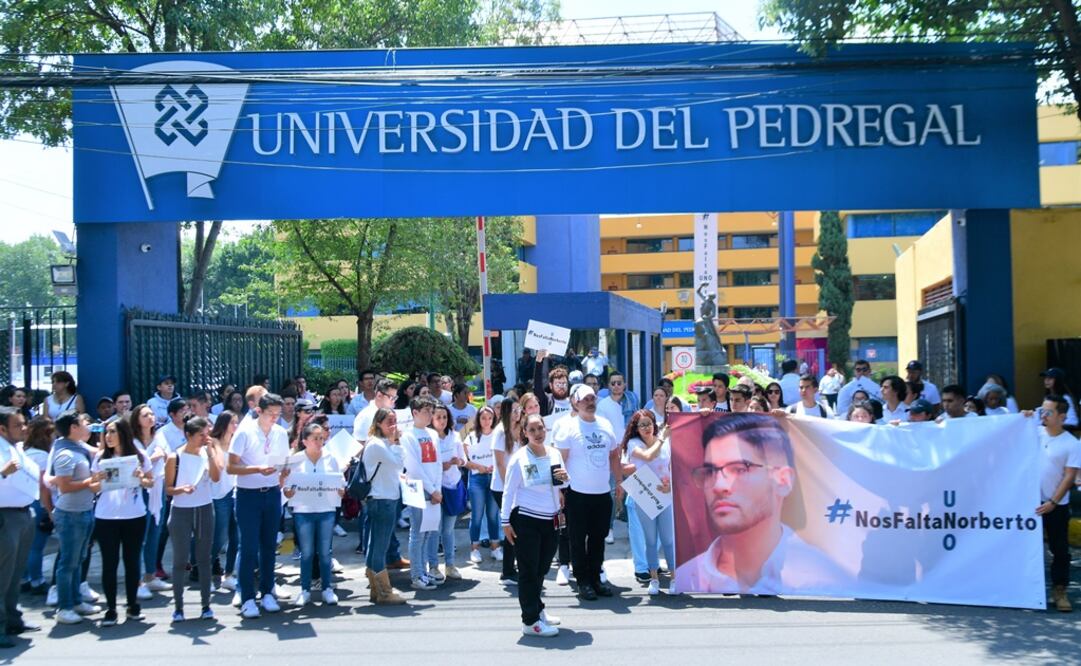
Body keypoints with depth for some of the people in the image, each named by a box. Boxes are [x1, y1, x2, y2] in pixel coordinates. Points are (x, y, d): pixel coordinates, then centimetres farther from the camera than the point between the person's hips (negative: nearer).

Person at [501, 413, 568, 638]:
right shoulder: (519, 458, -11)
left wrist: (564, 478, -7)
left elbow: (562, 485, 17)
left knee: (541, 569, 17)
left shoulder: (554, 454, 4)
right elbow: (509, 491, -8)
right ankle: (530, 621, 6)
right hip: (526, 520, -5)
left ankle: (537, 610, 33)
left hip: (550, 520, 6)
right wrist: (505, 522, -10)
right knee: (528, 571, 1)